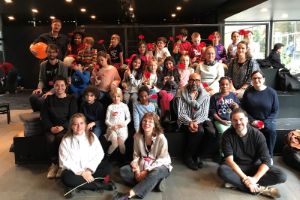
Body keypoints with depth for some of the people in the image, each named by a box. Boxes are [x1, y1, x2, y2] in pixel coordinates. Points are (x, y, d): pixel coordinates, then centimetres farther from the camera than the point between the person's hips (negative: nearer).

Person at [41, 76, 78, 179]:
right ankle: (54, 163, -11)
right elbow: (44, 116, 5)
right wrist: (51, 127, -12)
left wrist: (62, 127, -19)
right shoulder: (49, 99, 11)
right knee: (50, 139, -30)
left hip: (65, 127, -2)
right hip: (51, 127, 2)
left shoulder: (71, 99, 5)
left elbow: (73, 117, -3)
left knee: (60, 137, -33)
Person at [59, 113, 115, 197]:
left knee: (108, 166, -18)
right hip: (74, 170, -2)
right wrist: (81, 172, -22)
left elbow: (99, 154, -8)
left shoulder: (92, 136, -1)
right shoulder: (66, 140, -8)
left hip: (90, 168, 2)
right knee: (66, 178, -33)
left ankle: (79, 185, -22)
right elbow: (65, 162, -13)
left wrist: (89, 170, -20)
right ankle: (99, 185, -23)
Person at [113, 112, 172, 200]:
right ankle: (155, 183, -24)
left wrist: (146, 171, -25)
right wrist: (137, 169, -18)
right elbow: (136, 155, 1)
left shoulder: (161, 138, -21)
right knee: (123, 170, -16)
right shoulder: (137, 136, -6)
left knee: (154, 174, -40)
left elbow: (162, 159, -18)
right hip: (143, 165, 5)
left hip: (160, 166, -5)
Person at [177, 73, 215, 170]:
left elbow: (204, 114, -4)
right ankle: (188, 156, -10)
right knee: (199, 131, -32)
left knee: (211, 132, -27)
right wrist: (190, 122, -26)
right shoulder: (182, 94, -3)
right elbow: (181, 113, -9)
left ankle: (196, 155, -5)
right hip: (186, 121, -3)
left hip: (200, 120, 3)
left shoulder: (205, 95, 2)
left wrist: (196, 122, -22)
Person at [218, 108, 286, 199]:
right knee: (222, 170, -34)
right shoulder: (227, 135, -15)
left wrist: (254, 179, -31)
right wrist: (245, 179, -32)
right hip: (237, 167, -2)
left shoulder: (257, 134, -14)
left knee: (281, 176, -22)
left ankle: (236, 182, -25)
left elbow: (266, 161, -17)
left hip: (255, 166, 2)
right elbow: (229, 160, -22)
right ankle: (259, 189, -29)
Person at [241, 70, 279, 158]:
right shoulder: (248, 92, 1)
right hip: (252, 121, 0)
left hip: (267, 121, 0)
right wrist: (252, 121, -12)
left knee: (271, 131, -30)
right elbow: (243, 109, 2)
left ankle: (269, 156, -9)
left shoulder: (272, 92, -2)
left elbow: (275, 111, 0)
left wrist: (265, 123, -12)